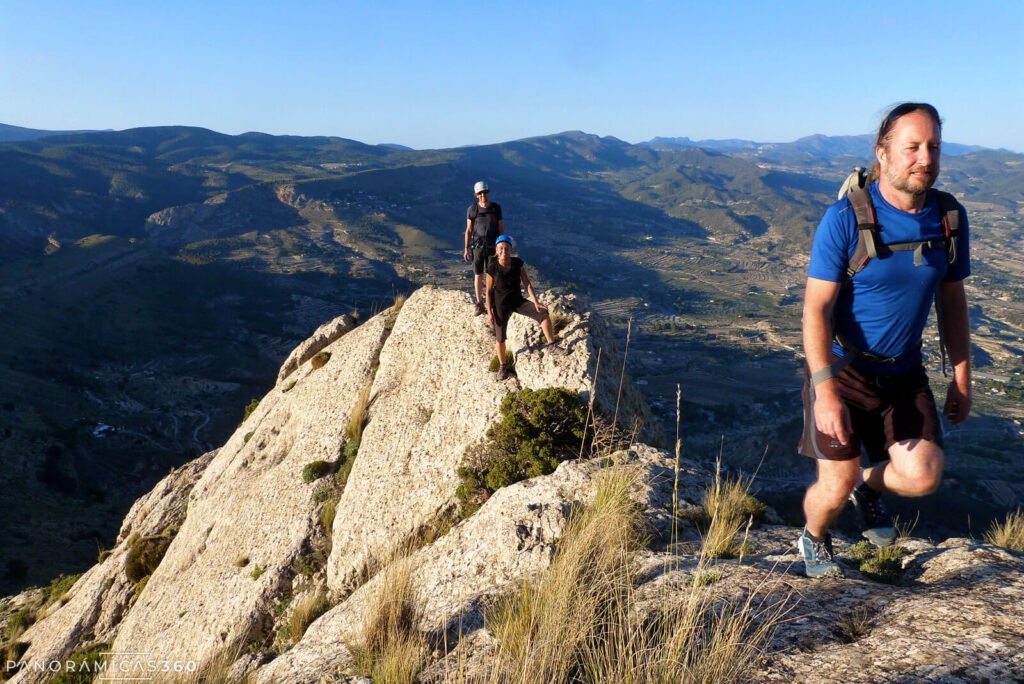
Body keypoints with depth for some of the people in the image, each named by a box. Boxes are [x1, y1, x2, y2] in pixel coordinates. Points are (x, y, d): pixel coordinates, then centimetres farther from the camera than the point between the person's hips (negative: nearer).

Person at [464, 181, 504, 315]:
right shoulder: (472, 209, -4)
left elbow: (501, 229, 3)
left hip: (492, 246, 0)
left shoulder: (496, 207, -2)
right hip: (478, 245, 0)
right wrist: (466, 249, -1)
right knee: (478, 275, 4)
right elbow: (469, 230, 1)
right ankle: (479, 304, 16)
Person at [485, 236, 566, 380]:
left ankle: (551, 345, -4)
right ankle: (502, 367, 28)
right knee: (500, 337, 5)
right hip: (501, 306, -2)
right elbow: (489, 291, -9)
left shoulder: (518, 263, -10)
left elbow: (527, 283, -8)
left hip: (518, 302, 2)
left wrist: (536, 302, -15)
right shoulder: (492, 268, -17)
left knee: (543, 313, -18)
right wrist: (489, 312, -10)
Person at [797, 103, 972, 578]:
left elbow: (952, 300, 9)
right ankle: (814, 539, 31)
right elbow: (816, 310, -20)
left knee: (923, 477, -9)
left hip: (903, 373, 4)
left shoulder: (950, 216, -2)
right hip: (841, 369, -4)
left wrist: (962, 378, 10)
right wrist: (825, 392, -27)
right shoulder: (845, 218, -19)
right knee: (836, 487, -5)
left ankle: (870, 485, 27)